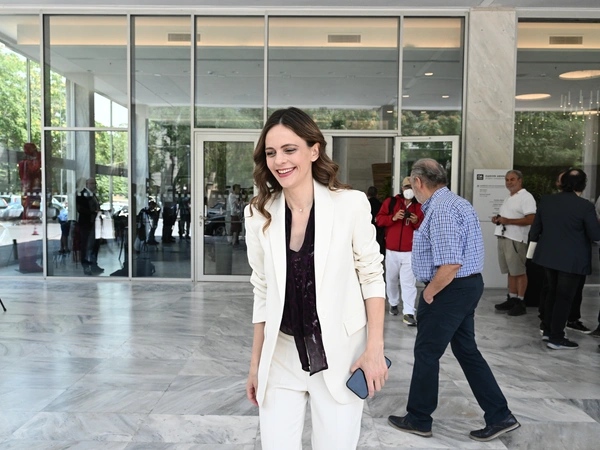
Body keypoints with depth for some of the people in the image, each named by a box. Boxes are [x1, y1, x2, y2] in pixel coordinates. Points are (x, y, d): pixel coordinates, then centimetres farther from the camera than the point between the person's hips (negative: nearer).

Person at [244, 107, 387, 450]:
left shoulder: (350, 204, -12)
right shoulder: (259, 214, -2)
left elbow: (372, 278, -3)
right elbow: (263, 293, 6)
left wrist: (375, 348, -9)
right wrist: (256, 362, 9)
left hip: (339, 355, -2)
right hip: (280, 357, 3)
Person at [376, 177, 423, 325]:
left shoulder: (420, 206, 4)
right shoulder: (390, 202, 5)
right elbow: (379, 219, 0)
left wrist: (417, 222, -17)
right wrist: (393, 218, -16)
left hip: (410, 252, -2)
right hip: (391, 250, 2)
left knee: (409, 282, -7)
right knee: (391, 280, 15)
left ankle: (408, 313, -6)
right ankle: (393, 304, 37)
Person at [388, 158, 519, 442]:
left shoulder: (440, 211, -21)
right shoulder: (457, 202, 12)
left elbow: (450, 264, -27)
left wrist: (429, 293, -15)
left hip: (449, 290, -10)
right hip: (469, 284, 10)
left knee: (426, 354, 4)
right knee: (467, 350, 17)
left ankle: (418, 420, 20)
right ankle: (499, 416, 23)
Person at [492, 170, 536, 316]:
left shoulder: (526, 197, -9)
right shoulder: (509, 198, 20)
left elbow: (530, 219, -18)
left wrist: (508, 221, -21)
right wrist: (498, 219, 8)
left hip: (516, 239, -9)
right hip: (503, 237, 9)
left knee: (519, 272, -2)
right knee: (510, 271, 12)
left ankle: (520, 303, 4)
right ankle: (511, 299, 19)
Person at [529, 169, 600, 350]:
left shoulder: (546, 200, -1)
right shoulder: (585, 206, -17)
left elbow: (535, 227, 7)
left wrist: (535, 243, 24)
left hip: (548, 255, 6)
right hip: (572, 260, -5)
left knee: (552, 293, 19)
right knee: (564, 297, 4)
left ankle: (548, 331, 28)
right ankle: (556, 338, 10)